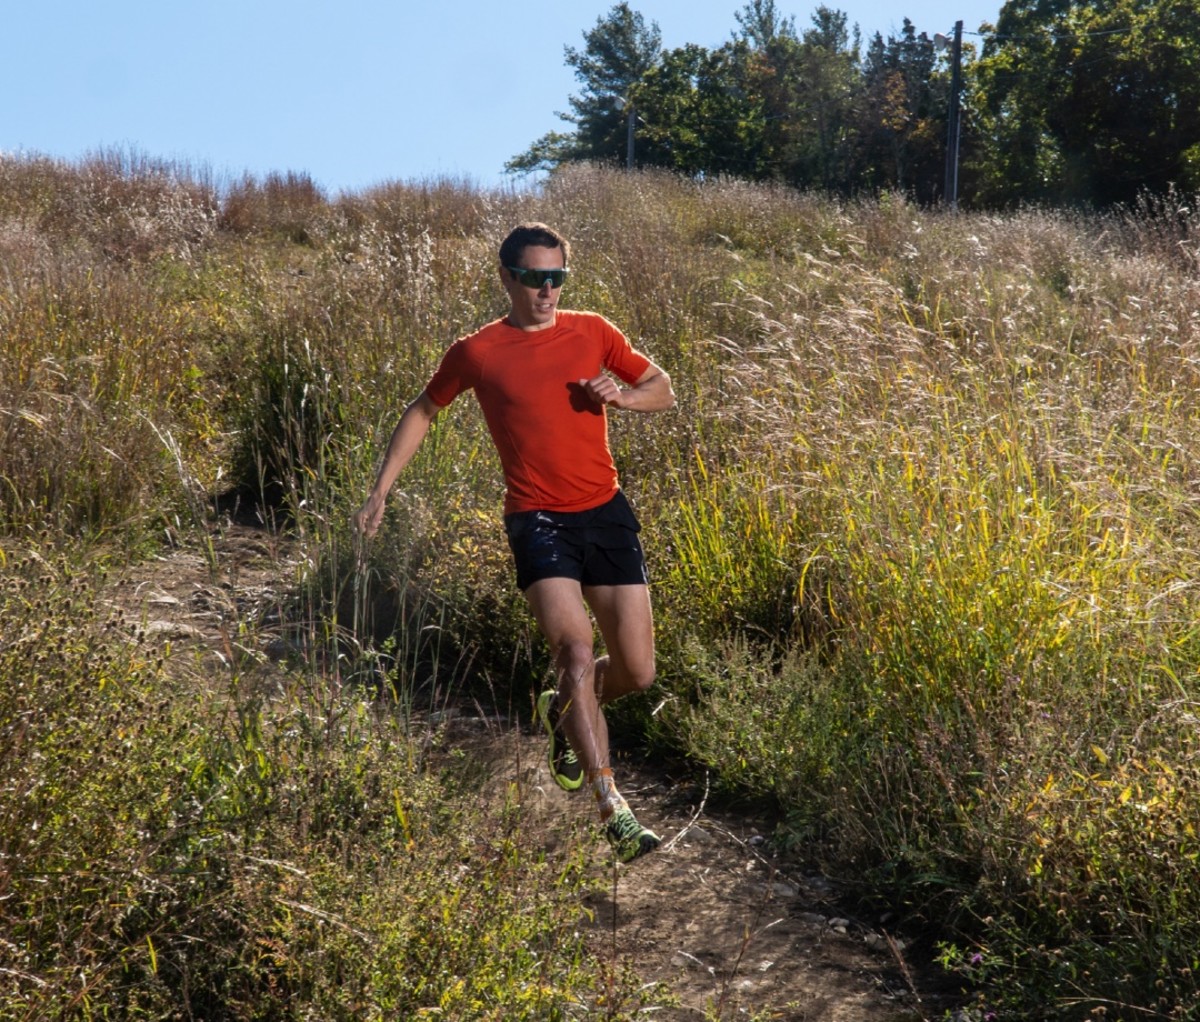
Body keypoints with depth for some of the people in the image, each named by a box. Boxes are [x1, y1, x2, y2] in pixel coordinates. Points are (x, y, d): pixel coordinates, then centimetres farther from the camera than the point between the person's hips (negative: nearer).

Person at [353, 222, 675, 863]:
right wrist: (380, 491, 12)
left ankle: (563, 712, 36)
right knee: (576, 652, -22)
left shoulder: (592, 332, 6)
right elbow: (423, 412, 15)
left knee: (636, 673, 3)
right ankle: (611, 807, -15)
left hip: (606, 512, 3)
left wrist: (623, 395, -8)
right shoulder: (476, 352, 0)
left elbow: (663, 389, 15)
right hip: (537, 519, -3)